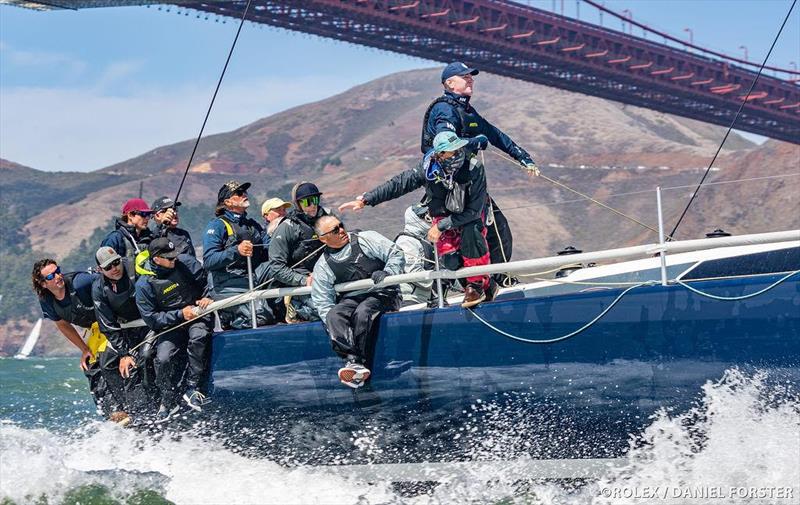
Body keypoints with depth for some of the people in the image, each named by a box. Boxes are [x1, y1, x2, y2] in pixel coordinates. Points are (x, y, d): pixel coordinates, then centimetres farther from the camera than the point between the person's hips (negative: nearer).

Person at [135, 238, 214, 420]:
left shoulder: (186, 262, -5)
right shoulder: (144, 285, -11)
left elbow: (206, 281, 8)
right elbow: (151, 319, -13)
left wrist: (207, 297, -11)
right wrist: (180, 315, -20)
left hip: (198, 315, 0)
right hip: (171, 325, 0)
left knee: (199, 336, -34)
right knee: (163, 358, -22)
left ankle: (194, 388, -26)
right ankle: (168, 402, 3)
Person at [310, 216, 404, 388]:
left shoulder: (367, 239, 4)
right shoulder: (322, 267, 7)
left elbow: (396, 255, 5)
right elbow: (323, 303, 2)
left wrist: (386, 273, -15)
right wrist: (336, 329, -13)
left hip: (381, 294, -2)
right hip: (350, 299, 2)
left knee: (362, 313, -35)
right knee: (333, 316, -30)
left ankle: (356, 362, -34)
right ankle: (354, 360, -45)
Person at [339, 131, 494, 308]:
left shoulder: (474, 168, -29)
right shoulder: (429, 168, -22)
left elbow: (474, 210, -28)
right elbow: (399, 184, -14)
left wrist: (442, 226, -29)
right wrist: (365, 200, -18)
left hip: (469, 216, -2)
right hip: (442, 217, 2)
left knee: (470, 230, -37)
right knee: (450, 261, -22)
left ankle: (477, 284, -21)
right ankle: (487, 285, -1)